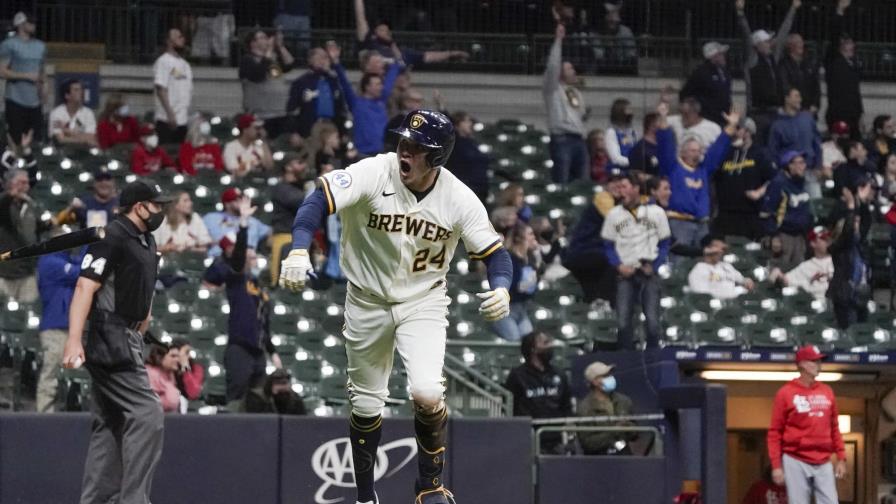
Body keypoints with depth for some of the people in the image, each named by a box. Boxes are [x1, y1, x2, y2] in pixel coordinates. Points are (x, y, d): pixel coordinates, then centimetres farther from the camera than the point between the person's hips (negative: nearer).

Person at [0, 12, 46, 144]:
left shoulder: (40, 46, 16)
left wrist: (42, 84, 5)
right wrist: (26, 76, -14)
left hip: (35, 102, 6)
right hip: (16, 101, -6)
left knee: (36, 142, 4)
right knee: (16, 142, -9)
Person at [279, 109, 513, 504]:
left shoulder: (459, 199, -15)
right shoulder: (375, 173, -21)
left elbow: (494, 253, -8)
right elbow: (321, 199, -31)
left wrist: (501, 289, -30)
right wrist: (299, 249, -48)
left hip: (423, 301, -1)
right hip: (367, 301, 1)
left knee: (426, 393, -20)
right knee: (366, 404, 10)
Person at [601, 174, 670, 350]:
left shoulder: (656, 212, 3)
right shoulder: (614, 214, 6)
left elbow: (664, 244, 8)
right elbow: (608, 245, 9)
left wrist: (654, 266, -6)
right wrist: (619, 266, -7)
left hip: (648, 273, -1)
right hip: (625, 274, 1)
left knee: (652, 320, -7)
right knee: (623, 321, -6)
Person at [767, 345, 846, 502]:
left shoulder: (827, 392, 11)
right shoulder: (786, 393, -3)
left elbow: (834, 428, 16)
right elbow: (775, 433, -3)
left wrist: (841, 458, 9)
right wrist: (776, 465, -9)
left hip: (823, 464, 4)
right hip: (796, 463, -4)